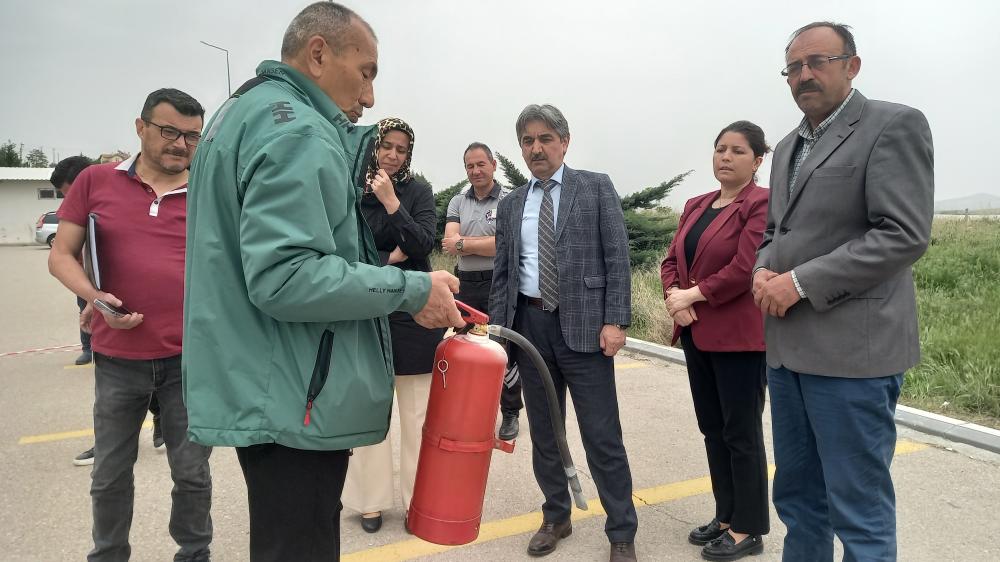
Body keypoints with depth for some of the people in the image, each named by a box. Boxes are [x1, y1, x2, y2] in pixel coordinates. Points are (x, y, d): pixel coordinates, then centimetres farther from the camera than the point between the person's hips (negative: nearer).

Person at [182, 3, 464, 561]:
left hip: (260, 391, 10)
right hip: (294, 402, -10)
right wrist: (412, 289, -19)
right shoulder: (296, 129, -16)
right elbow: (284, 277, -26)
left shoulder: (242, 112, 17)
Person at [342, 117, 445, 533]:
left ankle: (418, 497, 16)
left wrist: (391, 202, -16)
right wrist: (389, 258, -9)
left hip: (413, 312, 0)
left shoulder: (418, 191, 3)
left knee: (417, 411, 4)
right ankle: (372, 498, 16)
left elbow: (424, 245, -9)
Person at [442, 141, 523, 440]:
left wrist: (464, 243, -10)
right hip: (467, 285, 4)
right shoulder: (458, 202, 10)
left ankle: (510, 414, 18)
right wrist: (489, 243, -11)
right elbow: (450, 243, -2)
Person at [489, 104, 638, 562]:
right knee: (543, 431, 14)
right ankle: (556, 518, 31)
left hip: (583, 323, -4)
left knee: (602, 435, 0)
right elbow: (502, 274, 12)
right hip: (529, 324, 4)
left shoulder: (596, 188, 2)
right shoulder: (510, 205, 12)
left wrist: (615, 320, -12)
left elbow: (617, 258, -4)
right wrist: (497, 331, 5)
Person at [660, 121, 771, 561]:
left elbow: (745, 268, -18)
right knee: (712, 429, 14)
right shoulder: (696, 206, 15)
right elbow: (672, 260, 12)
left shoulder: (763, 204, -8)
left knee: (742, 433, 2)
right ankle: (726, 515, 28)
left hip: (740, 337, -7)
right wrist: (675, 298, -7)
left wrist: (693, 294, -12)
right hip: (697, 334, 7)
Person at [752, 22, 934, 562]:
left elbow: (904, 235, -15)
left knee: (859, 509, 3)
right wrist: (763, 271, 0)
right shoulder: (788, 147, 17)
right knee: (797, 496, 17)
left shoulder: (895, 125, -6)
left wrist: (799, 282, -18)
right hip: (788, 349, 7)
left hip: (852, 351, -7)